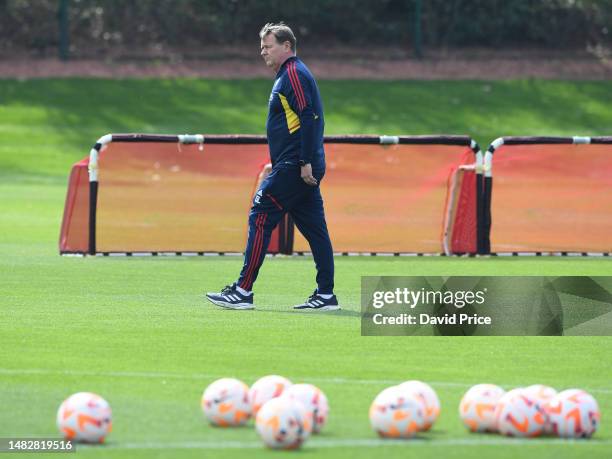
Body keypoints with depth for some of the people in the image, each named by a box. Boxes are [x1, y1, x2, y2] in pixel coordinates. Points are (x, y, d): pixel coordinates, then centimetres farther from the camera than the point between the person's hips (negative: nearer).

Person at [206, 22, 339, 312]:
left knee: (260, 219, -8)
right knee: (314, 229, 7)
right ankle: (325, 296, 7)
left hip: (293, 168, -10)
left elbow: (309, 117, -20)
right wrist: (277, 164, 23)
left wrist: (305, 162, -24)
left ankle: (243, 291, -7)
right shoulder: (287, 75, 20)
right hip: (302, 167, 10)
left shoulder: (293, 74, -11)